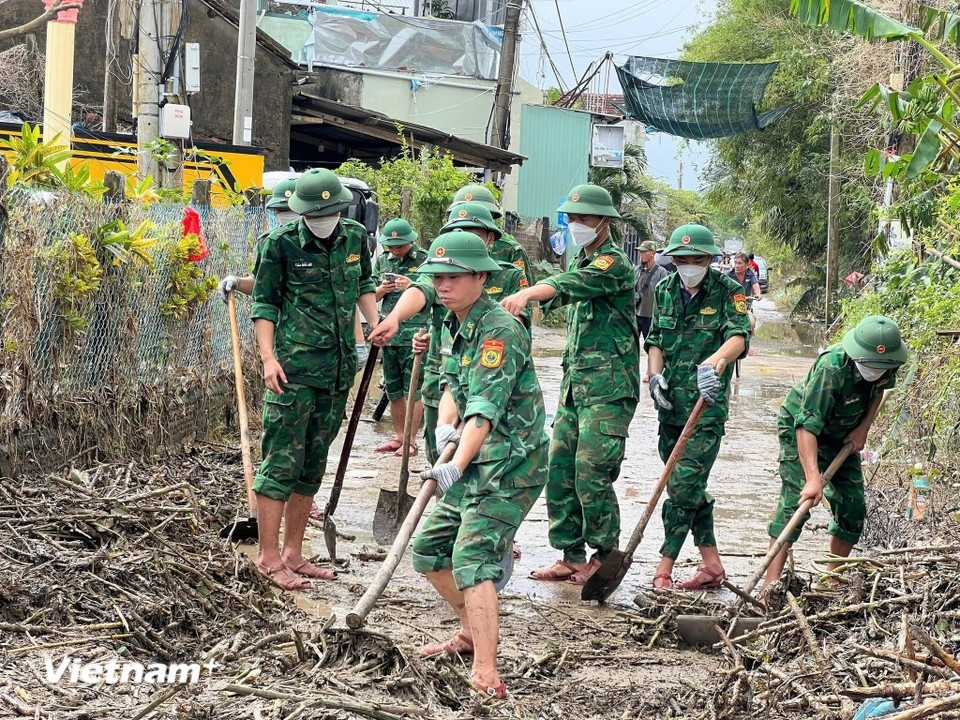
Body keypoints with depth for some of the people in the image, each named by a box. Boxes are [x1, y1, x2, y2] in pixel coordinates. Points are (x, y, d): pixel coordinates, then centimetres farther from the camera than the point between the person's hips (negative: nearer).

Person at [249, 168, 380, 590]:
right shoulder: (281, 244, -7)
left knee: (313, 464, 12)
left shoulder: (355, 237, 8)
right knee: (282, 461, -6)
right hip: (294, 369, -6)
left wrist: (375, 323, 8)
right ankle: (268, 557, 1)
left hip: (338, 370, 6)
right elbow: (264, 303, -3)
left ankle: (292, 554, 21)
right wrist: (268, 357, -13)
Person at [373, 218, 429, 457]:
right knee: (393, 391, 13)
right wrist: (381, 289, -5)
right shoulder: (382, 261, 12)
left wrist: (412, 286, -19)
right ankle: (398, 437, 23)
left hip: (414, 336, -6)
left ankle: (411, 441, 2)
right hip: (389, 335, 6)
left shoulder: (425, 260, -3)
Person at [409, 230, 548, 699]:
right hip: (476, 463, 10)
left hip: (511, 465, -10)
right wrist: (445, 426, -3)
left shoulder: (499, 331, -19)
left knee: (472, 558, -22)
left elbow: (485, 410, -29)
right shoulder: (454, 325, 10)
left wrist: (456, 466, -40)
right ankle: (473, 633, 34)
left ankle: (486, 675, -27)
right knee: (428, 551, 15)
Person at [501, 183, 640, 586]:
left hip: (609, 385, -9)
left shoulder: (614, 262, -11)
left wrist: (527, 293, -45)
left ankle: (605, 554, 3)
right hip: (575, 381, 9)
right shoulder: (581, 261, 18)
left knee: (591, 473, -11)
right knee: (559, 469, 5)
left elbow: (569, 284, -29)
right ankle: (572, 557, 12)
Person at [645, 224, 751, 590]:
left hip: (707, 406, -6)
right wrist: (655, 375, -3)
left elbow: (739, 336, -21)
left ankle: (664, 567, -8)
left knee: (684, 485, -11)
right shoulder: (666, 290, 10)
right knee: (689, 488, 11)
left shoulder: (727, 291, -6)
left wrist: (711, 363, -40)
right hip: (671, 404, 6)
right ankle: (712, 564, 20)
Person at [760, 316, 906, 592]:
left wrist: (863, 428, -7)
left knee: (853, 507, 3)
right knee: (795, 501, -20)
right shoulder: (831, 367, -39)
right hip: (801, 430, -7)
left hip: (842, 435, 7)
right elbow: (807, 424, -43)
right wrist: (813, 478, -51)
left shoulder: (888, 364, -19)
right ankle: (771, 584, -24)